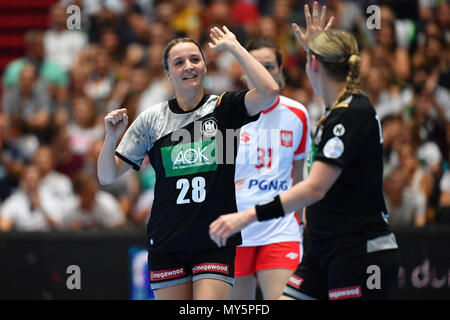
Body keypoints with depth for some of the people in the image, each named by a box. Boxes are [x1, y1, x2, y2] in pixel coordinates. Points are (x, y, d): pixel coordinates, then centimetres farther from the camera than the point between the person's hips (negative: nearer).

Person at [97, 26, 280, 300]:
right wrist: (111, 138, -13)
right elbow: (107, 176, 6)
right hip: (167, 245, 2)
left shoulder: (225, 108, 1)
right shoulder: (152, 119, 4)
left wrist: (234, 47, -11)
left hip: (216, 243, -2)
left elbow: (269, 92, -19)